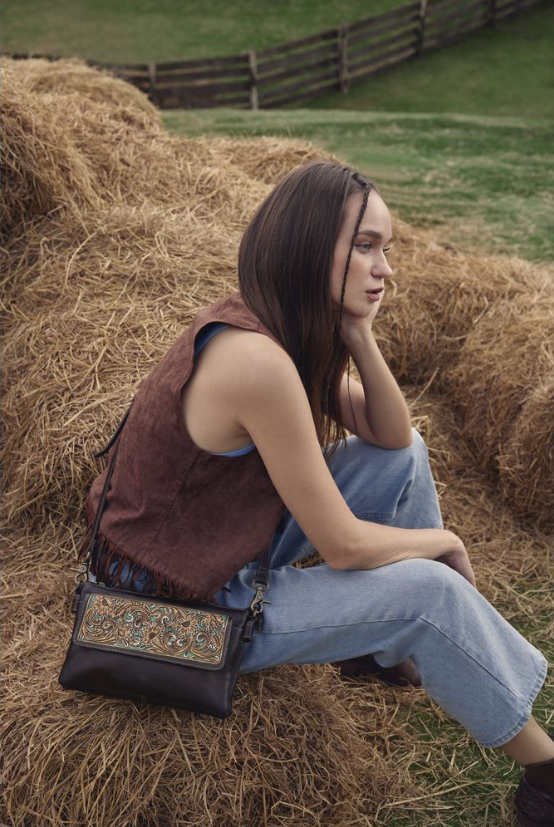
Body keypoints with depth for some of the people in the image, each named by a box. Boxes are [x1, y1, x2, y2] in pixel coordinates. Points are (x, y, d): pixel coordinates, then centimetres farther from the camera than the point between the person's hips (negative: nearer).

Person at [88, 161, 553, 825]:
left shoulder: (293, 333, -2)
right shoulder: (256, 360, -31)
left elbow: (392, 437, 3)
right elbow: (343, 546, -25)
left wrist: (359, 336, -12)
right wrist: (443, 539, -6)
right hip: (197, 609, -9)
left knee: (406, 457, 6)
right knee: (429, 590, -15)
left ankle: (389, 648, 21)